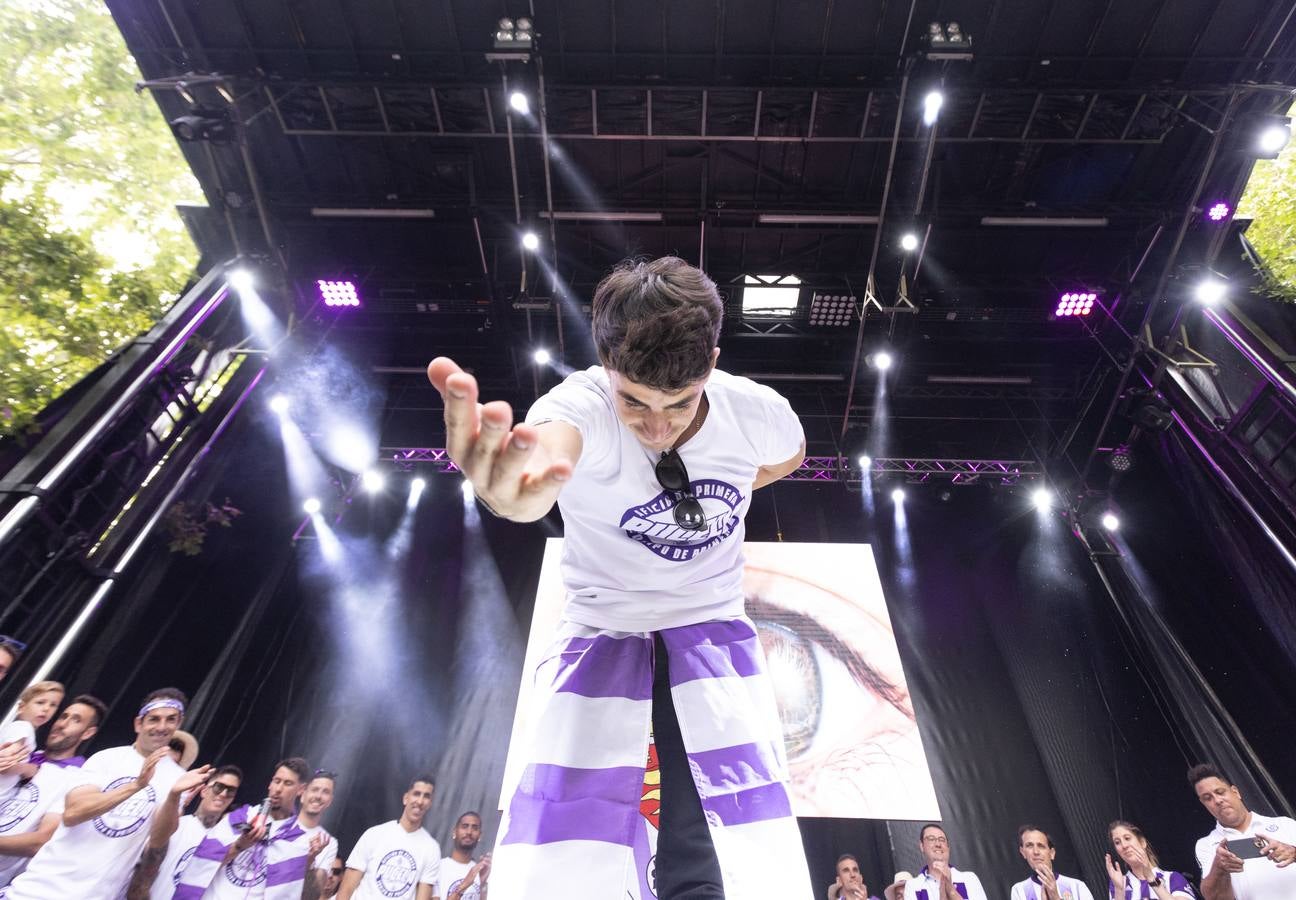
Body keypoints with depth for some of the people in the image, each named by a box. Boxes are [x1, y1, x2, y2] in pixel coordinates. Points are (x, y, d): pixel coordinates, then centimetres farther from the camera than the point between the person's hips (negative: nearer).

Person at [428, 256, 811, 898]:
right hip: (602, 630, -1)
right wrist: (510, 487, -74)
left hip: (711, 627, 2)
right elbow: (546, 451, -53)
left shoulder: (758, 413, -16)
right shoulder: (581, 402, -26)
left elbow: (789, 454, 11)